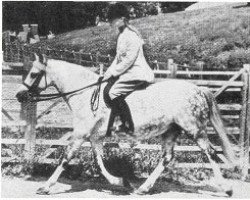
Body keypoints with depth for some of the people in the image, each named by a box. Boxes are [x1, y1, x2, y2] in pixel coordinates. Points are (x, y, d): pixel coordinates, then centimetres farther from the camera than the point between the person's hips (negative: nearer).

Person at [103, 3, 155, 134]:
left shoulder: (131, 35, -15)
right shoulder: (121, 35, 16)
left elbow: (129, 59, -20)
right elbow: (118, 57, 19)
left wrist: (113, 72, -14)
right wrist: (109, 72, 6)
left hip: (137, 74, -10)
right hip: (127, 73, 10)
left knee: (114, 93, -20)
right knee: (106, 90, 2)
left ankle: (129, 127, -12)